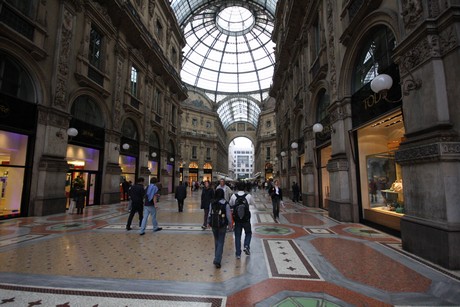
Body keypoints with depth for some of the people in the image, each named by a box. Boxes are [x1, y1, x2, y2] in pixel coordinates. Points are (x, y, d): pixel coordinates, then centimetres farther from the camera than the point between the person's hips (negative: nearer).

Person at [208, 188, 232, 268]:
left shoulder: (211, 203, -7)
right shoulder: (225, 204, -13)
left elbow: (209, 213, 2)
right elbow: (228, 215, -7)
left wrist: (208, 222, 17)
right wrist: (230, 223, 9)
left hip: (214, 225, 3)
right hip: (223, 225, -3)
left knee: (216, 241, 20)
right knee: (221, 242, 5)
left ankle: (217, 257, 34)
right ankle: (217, 260, -1)